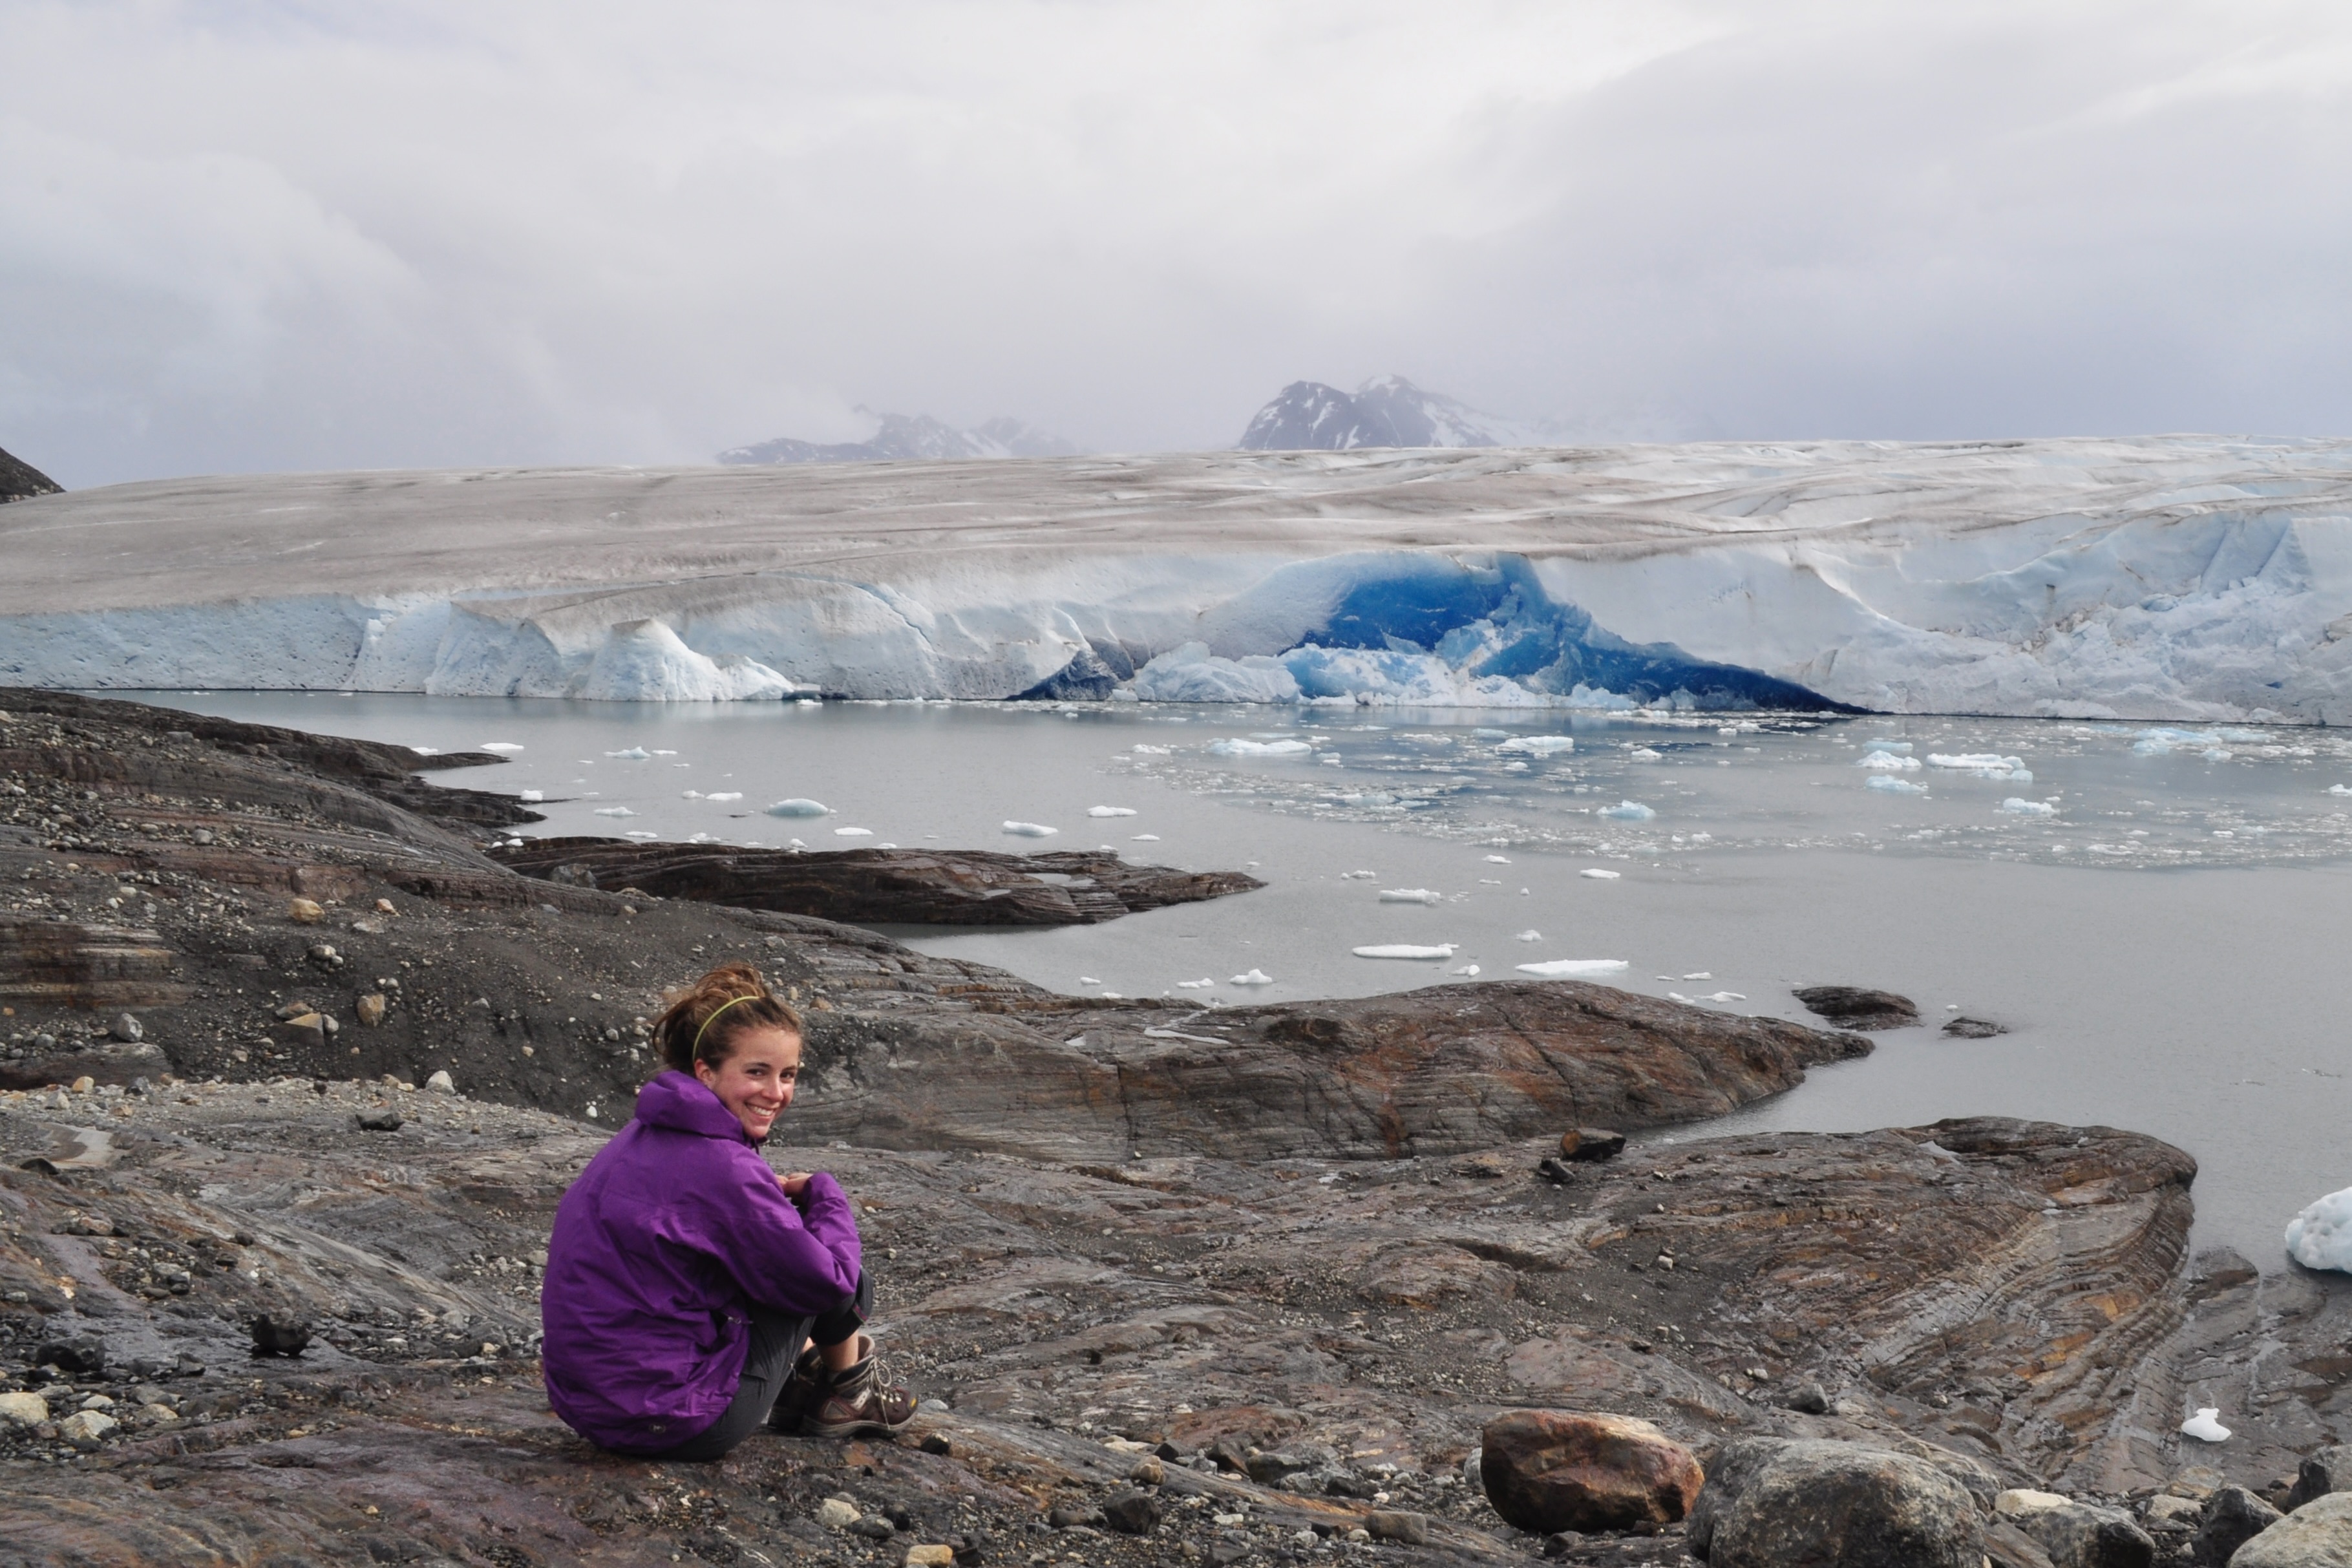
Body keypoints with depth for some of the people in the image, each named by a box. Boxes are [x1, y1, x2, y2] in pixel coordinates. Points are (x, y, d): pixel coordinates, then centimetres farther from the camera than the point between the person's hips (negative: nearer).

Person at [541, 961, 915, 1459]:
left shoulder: (644, 1138, 5)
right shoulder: (721, 1168, -23)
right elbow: (829, 1282, -14)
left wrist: (780, 1198, 4)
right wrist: (822, 1194, 3)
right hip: (678, 1428, -9)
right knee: (842, 1280, 2)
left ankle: (804, 1379, 33)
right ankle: (851, 1392, 28)